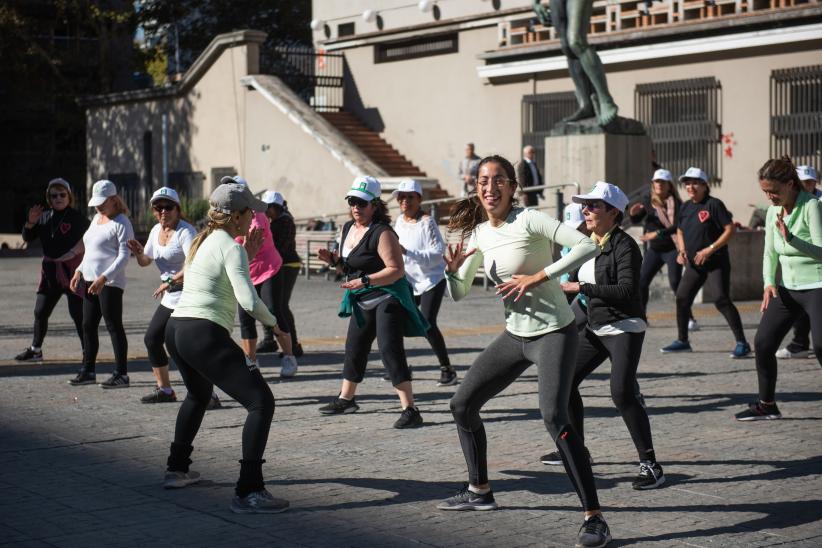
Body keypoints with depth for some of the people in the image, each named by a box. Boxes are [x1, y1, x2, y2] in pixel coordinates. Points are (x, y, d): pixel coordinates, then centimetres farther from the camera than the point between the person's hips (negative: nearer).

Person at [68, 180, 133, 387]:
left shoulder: (121, 223, -11)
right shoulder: (96, 218, 17)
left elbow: (123, 257, -18)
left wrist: (103, 278, -26)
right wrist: (79, 271, 15)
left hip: (110, 283, -9)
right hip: (90, 280, 9)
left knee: (114, 326, -6)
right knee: (88, 326, 11)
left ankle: (121, 374, -1)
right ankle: (88, 371, 20)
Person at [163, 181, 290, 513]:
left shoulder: (202, 241, 19)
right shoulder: (231, 247, -7)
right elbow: (249, 301, -17)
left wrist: (248, 256, 20)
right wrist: (273, 322, 0)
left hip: (175, 329, 10)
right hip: (205, 335, -10)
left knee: (199, 395, 37)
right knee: (261, 402, -10)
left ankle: (177, 469, 43)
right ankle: (248, 492, -18)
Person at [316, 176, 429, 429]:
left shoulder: (382, 232, -19)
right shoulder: (347, 229, 8)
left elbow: (396, 270, -24)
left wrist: (365, 281, -31)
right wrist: (333, 260, -1)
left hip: (387, 298, -9)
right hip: (362, 302, 9)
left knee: (390, 351, -19)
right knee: (354, 348, 21)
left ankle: (409, 410, -20)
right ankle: (346, 399, 40)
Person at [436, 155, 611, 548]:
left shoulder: (529, 221, -15)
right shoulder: (478, 233, 5)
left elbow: (587, 246, -25)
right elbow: (459, 293, 11)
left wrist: (538, 277, -27)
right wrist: (452, 269, -11)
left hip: (553, 332, -8)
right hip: (514, 335, 8)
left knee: (554, 416, -25)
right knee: (462, 404, 12)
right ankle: (479, 491, 31)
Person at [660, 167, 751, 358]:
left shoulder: (714, 204, -12)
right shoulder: (685, 207, 9)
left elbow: (730, 229, -16)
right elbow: (680, 231, 23)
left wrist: (709, 249, -20)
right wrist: (681, 250, 4)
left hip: (717, 262, -8)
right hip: (694, 264, 8)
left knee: (722, 301, -14)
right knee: (682, 298, 7)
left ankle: (742, 343, -10)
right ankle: (682, 341, 22)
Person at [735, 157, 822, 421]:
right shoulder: (773, 210, 7)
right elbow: (770, 252, 12)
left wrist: (790, 238, -35)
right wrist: (769, 283, -4)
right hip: (787, 288, 7)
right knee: (763, 342, 4)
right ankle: (767, 405, 18)